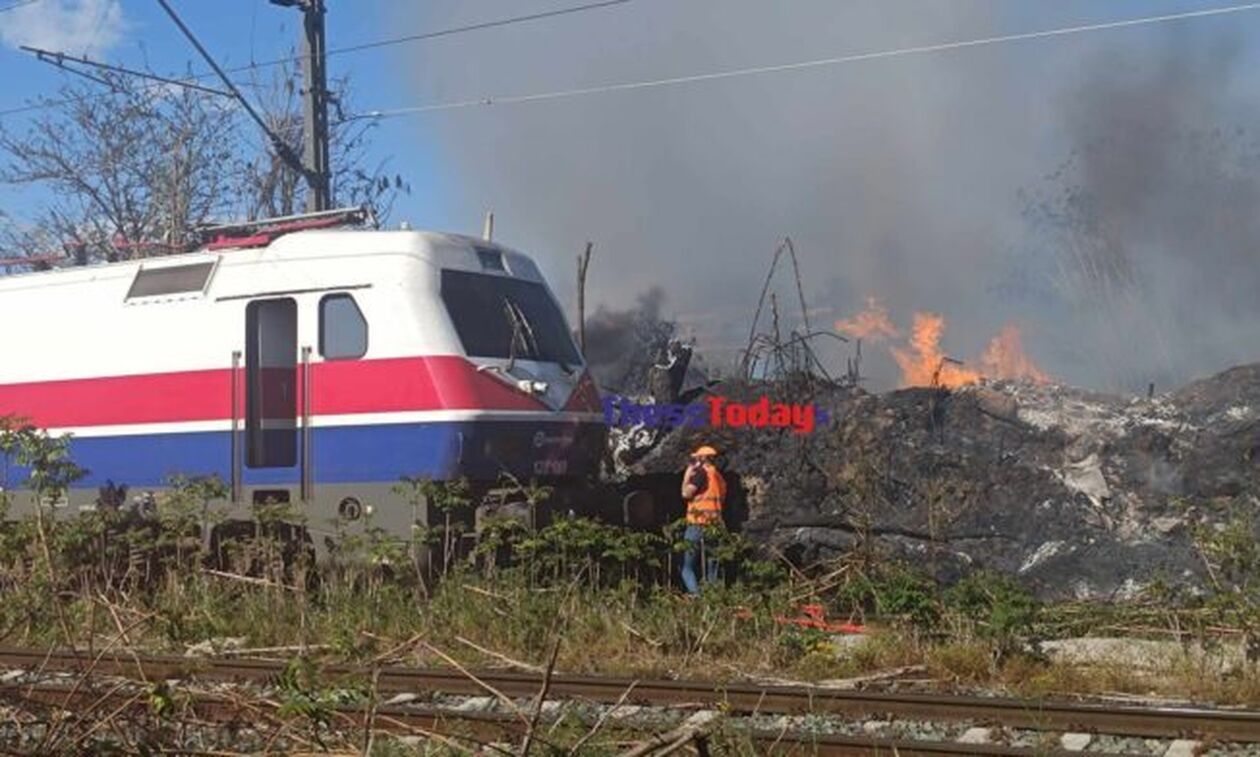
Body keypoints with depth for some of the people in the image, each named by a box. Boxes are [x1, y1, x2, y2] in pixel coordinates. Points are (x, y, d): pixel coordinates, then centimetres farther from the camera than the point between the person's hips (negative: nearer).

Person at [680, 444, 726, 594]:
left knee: (687, 566, -4)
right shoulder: (719, 477, 19)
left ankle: (695, 595, -21)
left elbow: (686, 493, -12)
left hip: (698, 525, -7)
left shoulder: (702, 472, -6)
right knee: (711, 569, 9)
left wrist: (687, 476, 5)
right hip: (715, 527, 8)